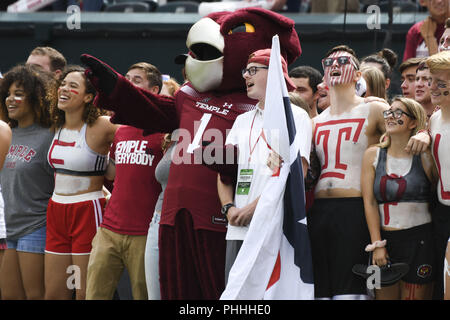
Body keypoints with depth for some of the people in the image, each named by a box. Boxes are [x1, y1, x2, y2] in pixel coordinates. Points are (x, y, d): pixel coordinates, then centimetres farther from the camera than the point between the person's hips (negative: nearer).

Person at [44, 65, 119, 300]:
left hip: (87, 212, -7)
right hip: (56, 212, 7)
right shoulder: (58, 127, 9)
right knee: (54, 294, 6)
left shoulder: (100, 127, -11)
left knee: (86, 294, -6)